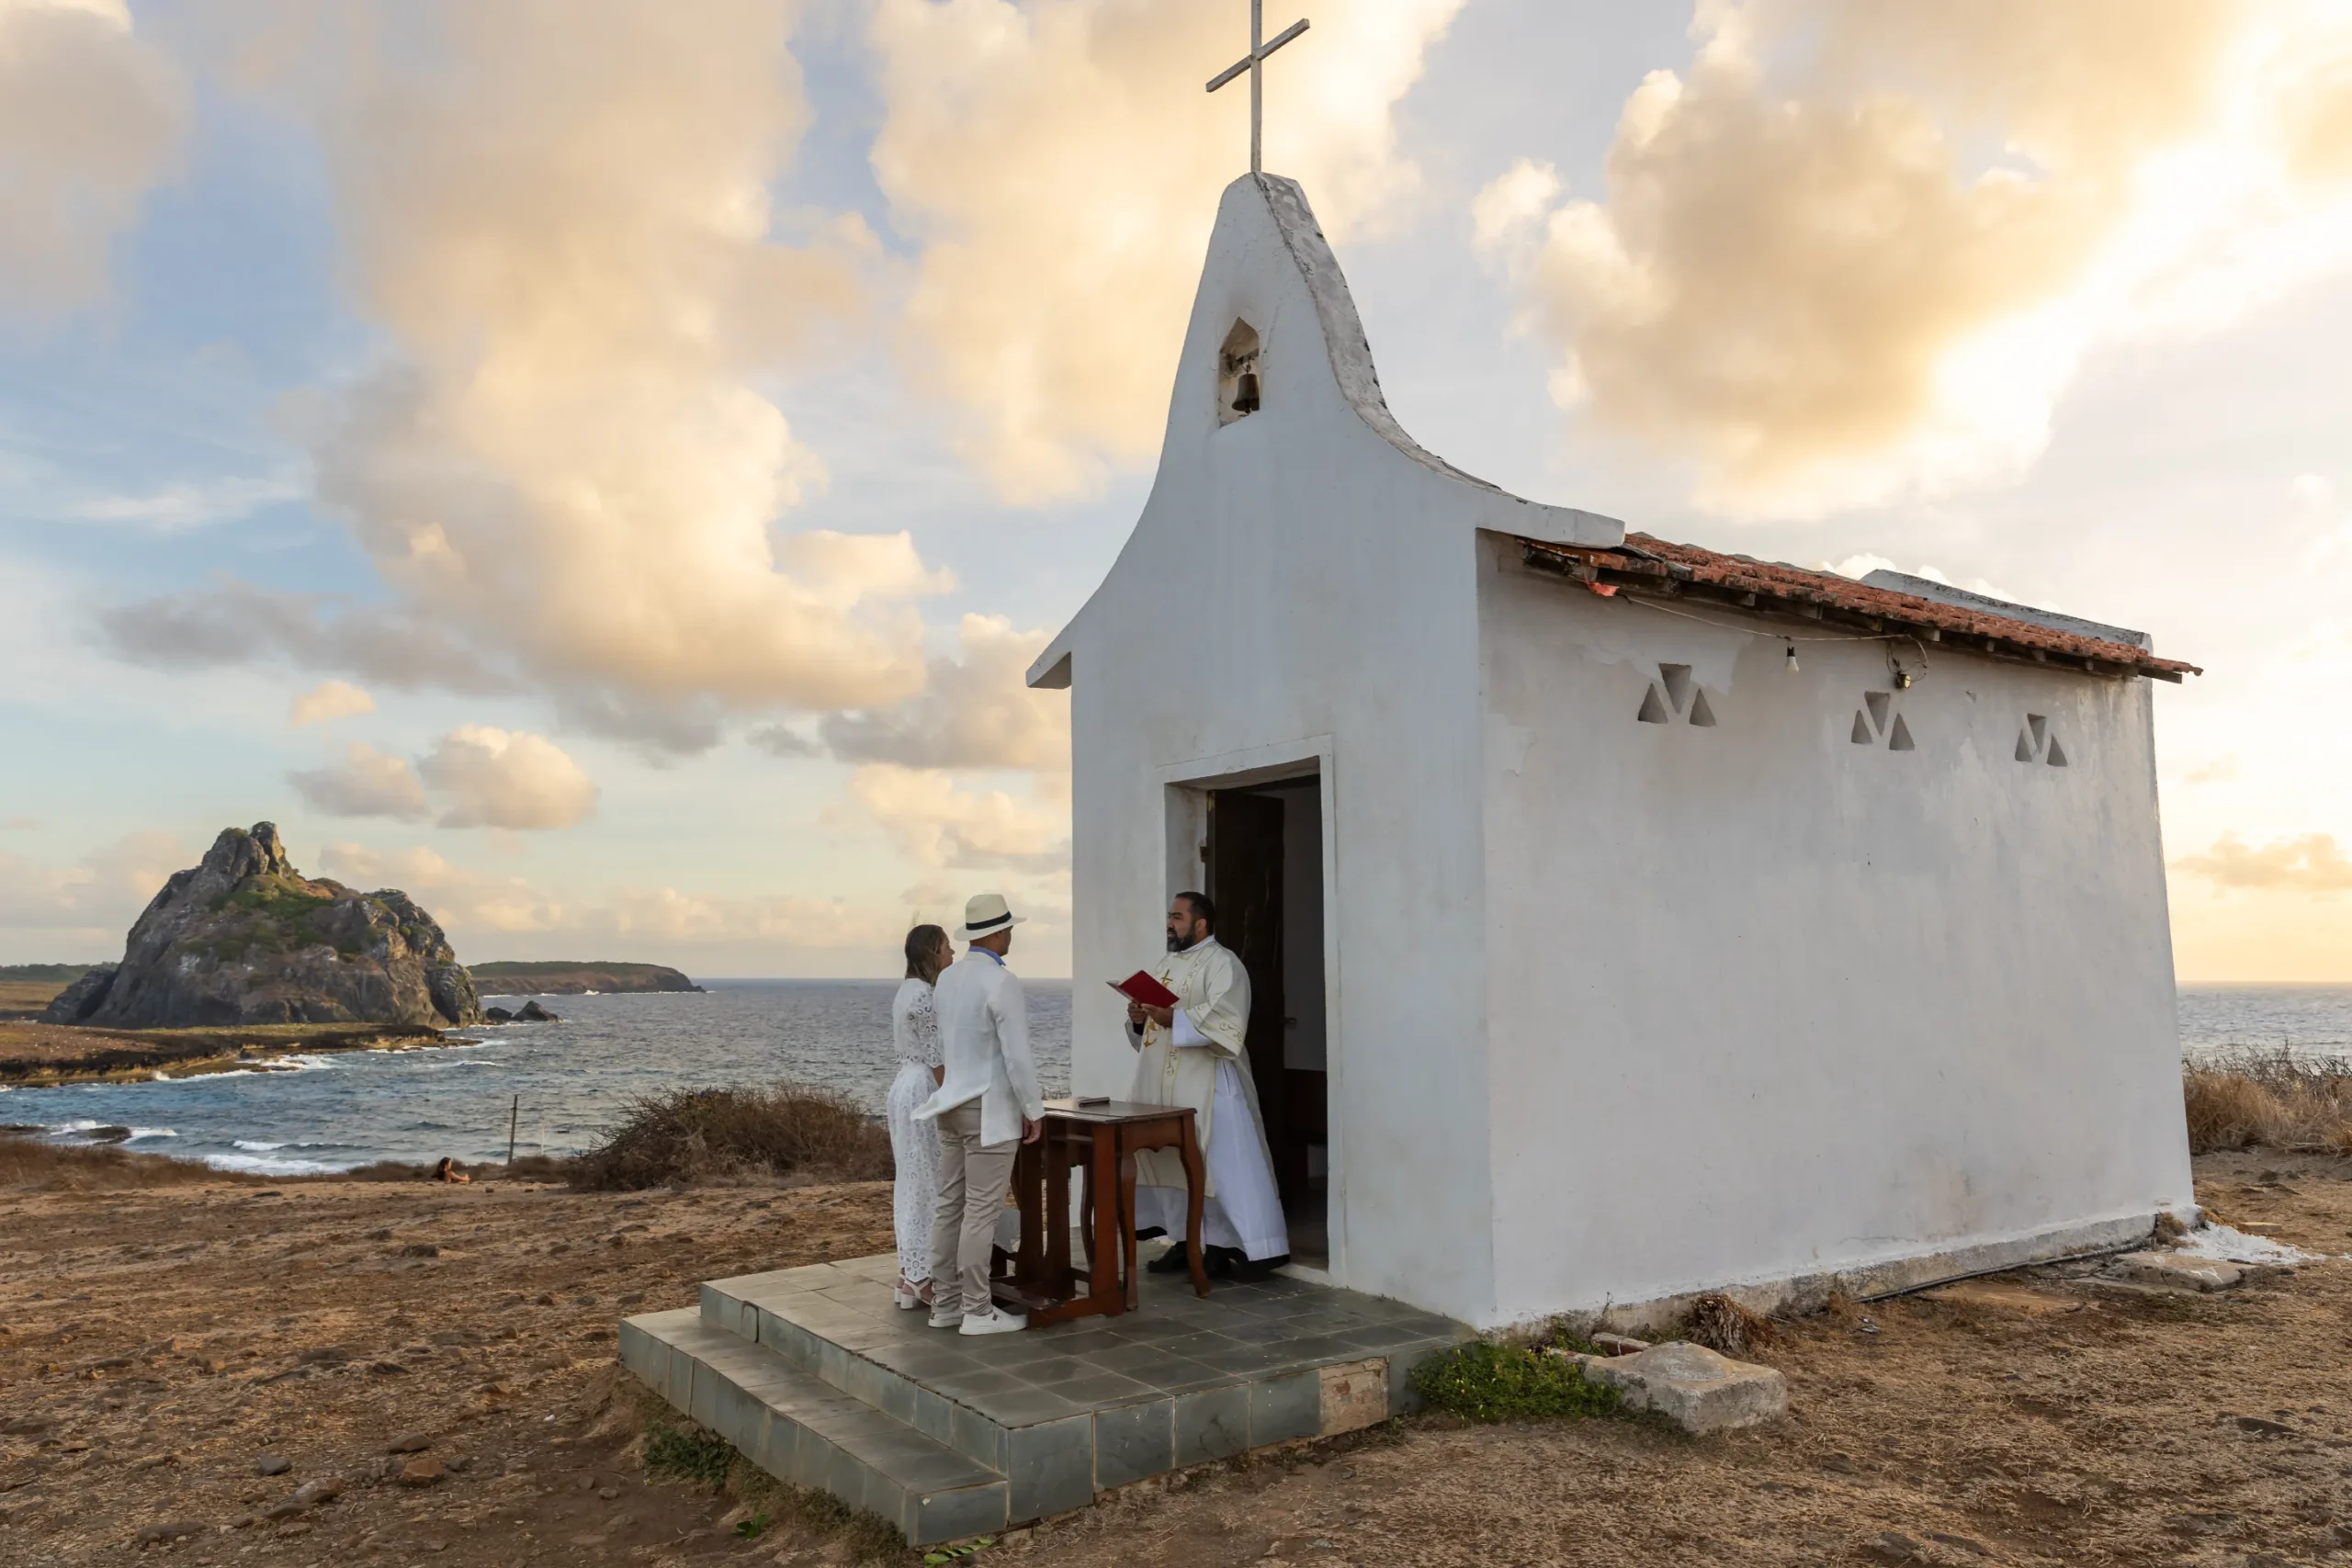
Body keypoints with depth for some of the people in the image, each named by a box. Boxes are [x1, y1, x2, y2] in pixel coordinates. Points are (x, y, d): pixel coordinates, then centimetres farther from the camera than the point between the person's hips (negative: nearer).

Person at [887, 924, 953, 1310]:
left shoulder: (907, 990, 14)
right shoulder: (924, 995, -17)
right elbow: (937, 1059, -19)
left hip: (906, 1087, 10)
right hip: (925, 1092, -10)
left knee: (912, 1183, 12)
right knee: (928, 1184, -4)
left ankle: (911, 1277, 18)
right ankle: (923, 1280, 2)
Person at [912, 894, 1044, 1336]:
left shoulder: (946, 979, 7)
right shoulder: (1003, 983, -17)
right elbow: (1017, 1056, -18)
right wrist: (1034, 1110, -8)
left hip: (953, 1105, 8)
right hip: (989, 1110, -8)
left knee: (950, 1205, 11)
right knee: (982, 1211, -2)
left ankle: (944, 1303, 17)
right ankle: (977, 1311, 4)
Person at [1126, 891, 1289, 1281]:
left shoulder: (1221, 963, -8)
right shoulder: (1167, 964, 18)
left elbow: (1226, 1019, -22)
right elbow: (1151, 1027, 22)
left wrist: (1174, 1019, -24)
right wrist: (1138, 1019, 0)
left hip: (1207, 1086, -8)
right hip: (1167, 1086, 9)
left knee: (1225, 1163, -7)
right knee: (1175, 1163, 10)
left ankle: (1259, 1249, -2)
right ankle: (1188, 1241, 20)